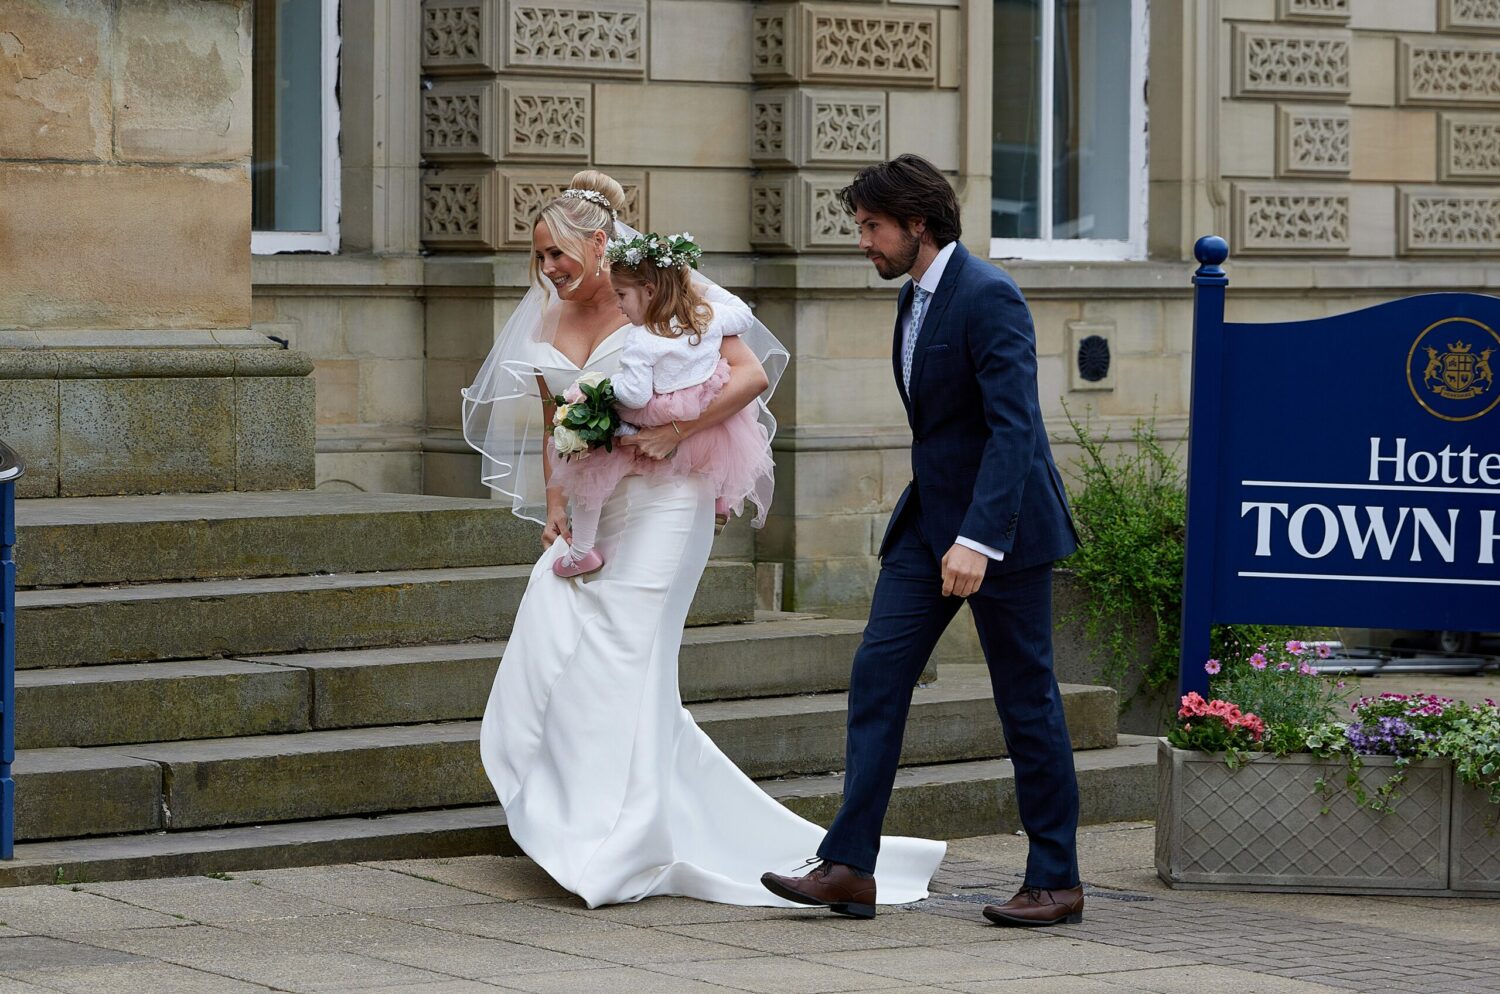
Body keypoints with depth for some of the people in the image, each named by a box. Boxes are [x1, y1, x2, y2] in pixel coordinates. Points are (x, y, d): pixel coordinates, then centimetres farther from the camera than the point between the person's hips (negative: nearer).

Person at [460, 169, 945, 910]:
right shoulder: (548, 322, 11)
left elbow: (751, 374, -11)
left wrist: (674, 434, -18)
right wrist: (552, 505, 4)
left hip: (657, 505, -6)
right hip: (586, 510, 6)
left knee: (622, 666, -7)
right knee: (548, 657, -3)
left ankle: (627, 852, 1)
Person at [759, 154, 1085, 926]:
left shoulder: (987, 297, -18)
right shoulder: (914, 297, 11)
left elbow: (1013, 426, -25)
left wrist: (978, 540, -32)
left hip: (1000, 524, -9)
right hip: (929, 517, 9)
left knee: (1026, 701, 0)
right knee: (877, 675, 0)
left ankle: (1055, 882, 9)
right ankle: (848, 864, 0)